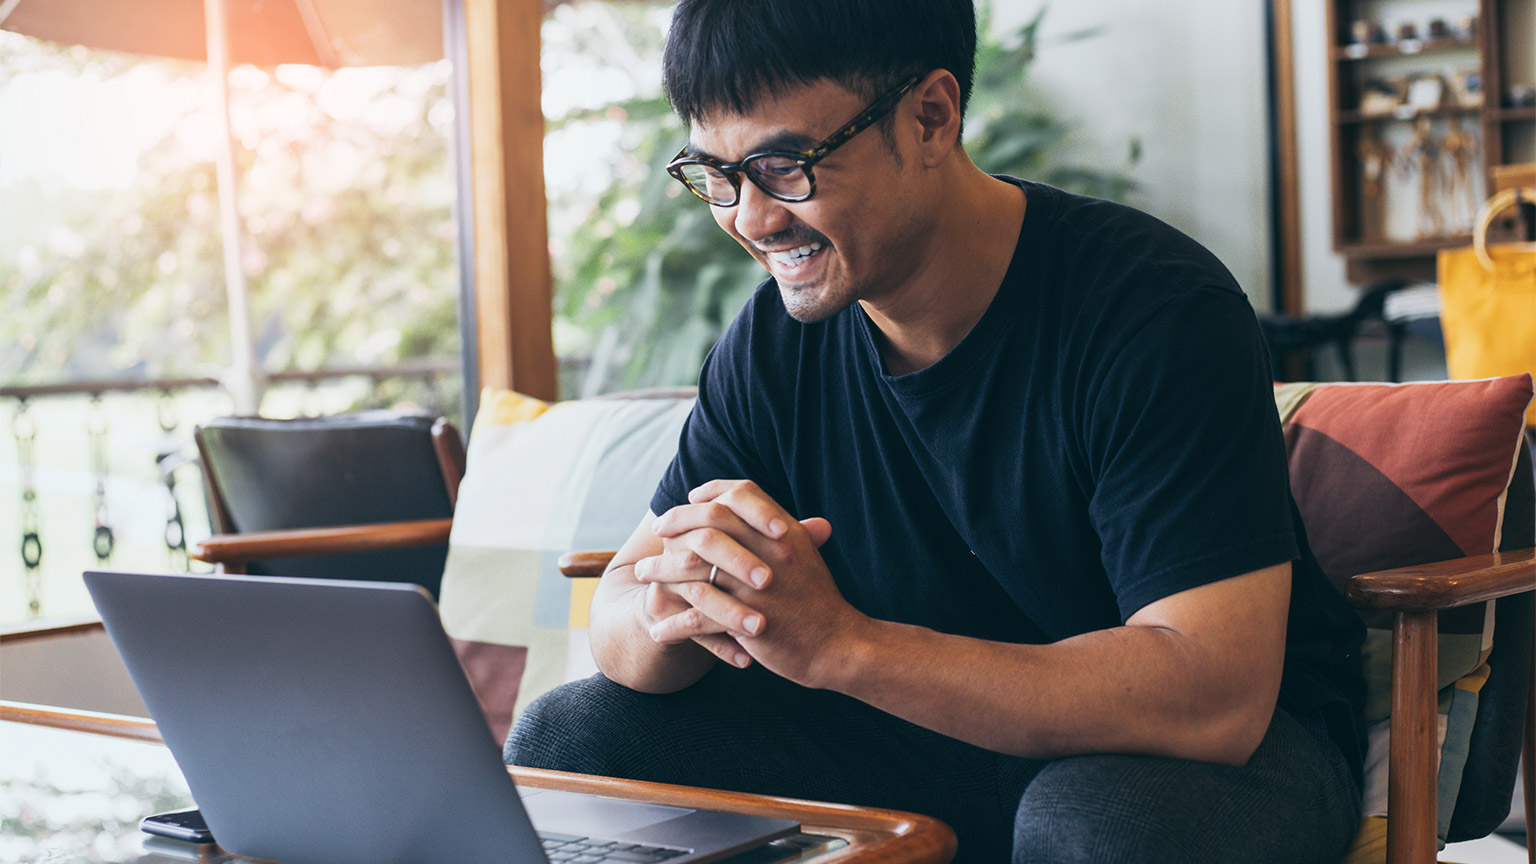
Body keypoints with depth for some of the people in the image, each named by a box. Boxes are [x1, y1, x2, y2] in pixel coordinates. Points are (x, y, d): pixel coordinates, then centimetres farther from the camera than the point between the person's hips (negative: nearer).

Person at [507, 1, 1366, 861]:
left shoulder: (1160, 313, -24)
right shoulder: (773, 345, -5)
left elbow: (1212, 697, -32)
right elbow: (619, 622, -2)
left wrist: (840, 643, -38)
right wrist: (666, 607, -29)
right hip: (930, 733, 4)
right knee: (565, 735, -7)